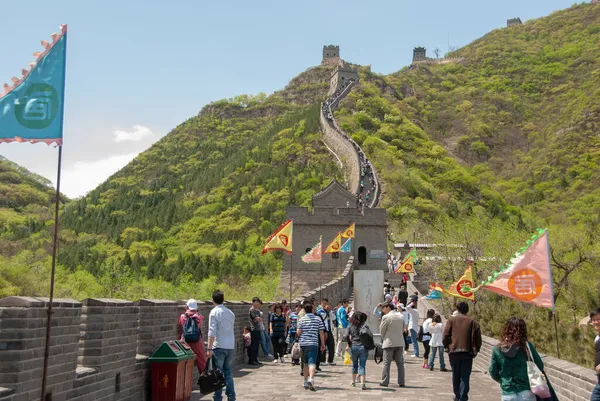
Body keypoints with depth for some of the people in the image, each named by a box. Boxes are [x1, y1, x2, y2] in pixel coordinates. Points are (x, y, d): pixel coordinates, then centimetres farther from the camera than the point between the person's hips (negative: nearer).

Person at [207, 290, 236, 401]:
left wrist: (209, 349, -12)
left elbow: (212, 332, -13)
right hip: (231, 346, 6)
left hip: (219, 347, -6)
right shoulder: (230, 312, 13)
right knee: (228, 371, 13)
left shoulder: (214, 312, -7)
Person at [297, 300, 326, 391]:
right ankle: (311, 379, -31)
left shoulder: (302, 319, 0)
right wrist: (323, 344, 11)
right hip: (313, 343, -1)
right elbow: (321, 332, 3)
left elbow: (298, 332, -3)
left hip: (303, 343, 1)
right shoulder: (318, 319, 3)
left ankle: (306, 382, 22)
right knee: (312, 363, -9)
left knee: (305, 363, 15)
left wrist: (297, 336, 20)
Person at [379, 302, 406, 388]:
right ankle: (401, 382, 11)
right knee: (400, 363, 10)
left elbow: (382, 330, -2)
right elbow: (403, 329, 13)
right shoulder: (401, 316, 7)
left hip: (389, 343, -5)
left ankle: (385, 382, 0)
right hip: (400, 343, 5)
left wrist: (383, 338, 15)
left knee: (386, 363, 0)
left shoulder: (386, 317, -11)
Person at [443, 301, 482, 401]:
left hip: (454, 351, 1)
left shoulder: (451, 320, 4)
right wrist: (476, 350, 13)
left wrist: (446, 346, 13)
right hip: (468, 352, -1)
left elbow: (445, 335, -2)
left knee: (455, 375, 16)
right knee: (465, 376, 1)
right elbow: (478, 338, 1)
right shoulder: (473, 322, 4)